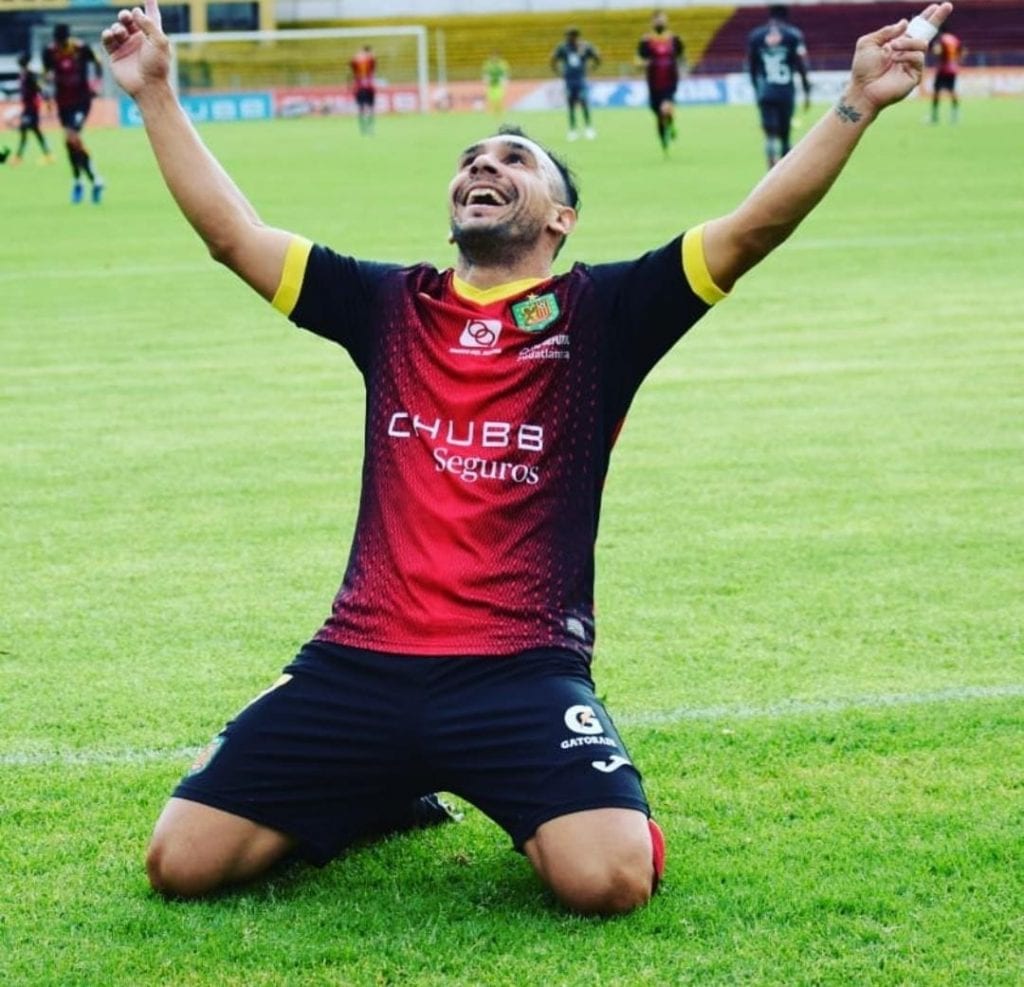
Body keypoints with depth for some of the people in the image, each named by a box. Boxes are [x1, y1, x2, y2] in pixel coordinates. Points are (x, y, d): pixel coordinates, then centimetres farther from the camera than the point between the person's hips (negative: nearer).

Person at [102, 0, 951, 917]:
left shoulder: (602, 313, 7)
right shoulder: (388, 306, 16)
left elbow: (754, 227, -1)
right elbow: (233, 232, 19)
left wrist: (857, 104, -10)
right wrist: (155, 93, 18)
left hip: (522, 669, -3)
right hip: (359, 664, 3)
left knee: (609, 879, -28)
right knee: (180, 862, -5)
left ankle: (543, 811, 12)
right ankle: (382, 795, 23)